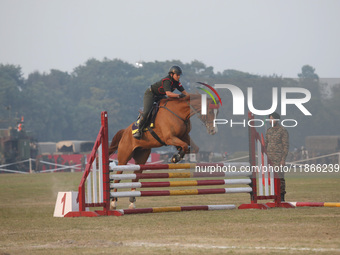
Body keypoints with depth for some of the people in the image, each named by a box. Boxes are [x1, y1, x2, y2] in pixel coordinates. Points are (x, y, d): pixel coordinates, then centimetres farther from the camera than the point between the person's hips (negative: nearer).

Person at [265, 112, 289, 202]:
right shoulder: (269, 131, 15)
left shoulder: (283, 131, -5)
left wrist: (283, 159, -16)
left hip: (279, 157, -6)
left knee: (280, 177, -8)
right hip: (270, 158, 6)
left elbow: (286, 146, -9)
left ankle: (282, 197, -4)